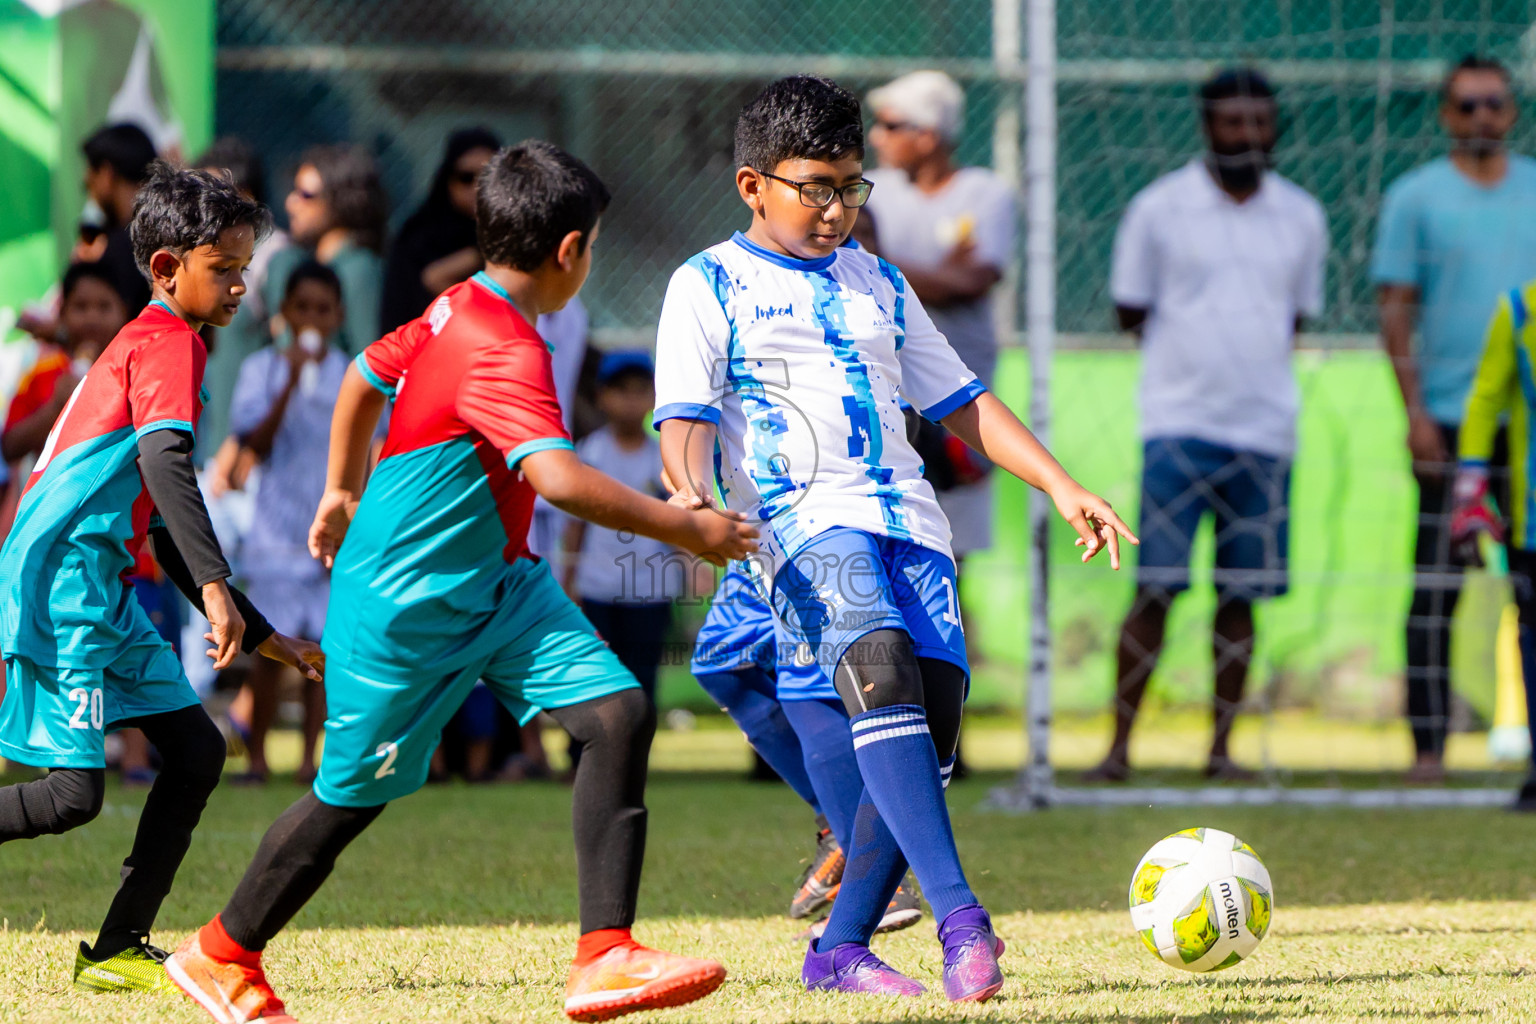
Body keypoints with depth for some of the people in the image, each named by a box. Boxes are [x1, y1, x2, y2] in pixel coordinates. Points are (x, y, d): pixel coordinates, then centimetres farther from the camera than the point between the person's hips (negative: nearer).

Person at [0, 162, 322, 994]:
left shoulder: (141, 346, 23)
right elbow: (164, 461, -26)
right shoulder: (170, 344, -7)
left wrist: (260, 636, 28)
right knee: (73, 793, -13)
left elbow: (159, 527, 28)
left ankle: (118, 950, 10)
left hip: (103, 594, 10)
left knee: (197, 750, 9)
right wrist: (217, 588, -34)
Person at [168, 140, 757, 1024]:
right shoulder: (503, 353, -26)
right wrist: (684, 528, -32)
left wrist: (344, 493, 35)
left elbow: (369, 373, 21)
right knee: (355, 794, 6)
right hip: (405, 609, -9)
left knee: (620, 715, -10)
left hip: (500, 587, 9)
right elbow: (559, 477, -39)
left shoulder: (458, 310, 5)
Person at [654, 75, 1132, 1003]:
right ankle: (959, 917, -41)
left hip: (908, 520, 6)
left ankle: (842, 947, 3)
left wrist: (1062, 486, 18)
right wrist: (694, 499, -24)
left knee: (932, 710, -9)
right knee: (878, 665, -31)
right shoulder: (708, 287, 8)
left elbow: (961, 403, 28)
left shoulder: (879, 287, 24)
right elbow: (685, 418, -2)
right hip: (804, 519, -6)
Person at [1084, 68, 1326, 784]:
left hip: (1265, 427, 3)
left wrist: (1241, 353, 6)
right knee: (1155, 587, -9)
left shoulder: (1301, 218, 10)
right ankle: (1120, 745, -6)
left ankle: (1221, 748, 9)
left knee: (1242, 596, 3)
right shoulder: (1159, 208, 1)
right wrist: (1194, 357, 2)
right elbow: (1131, 311, 7)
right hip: (1179, 423, -3)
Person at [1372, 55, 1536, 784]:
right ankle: (1428, 745, 0)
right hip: (1449, 421, -2)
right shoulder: (1415, 198, 4)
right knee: (1436, 585, -3)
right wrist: (1414, 410, -8)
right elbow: (1395, 308, 1)